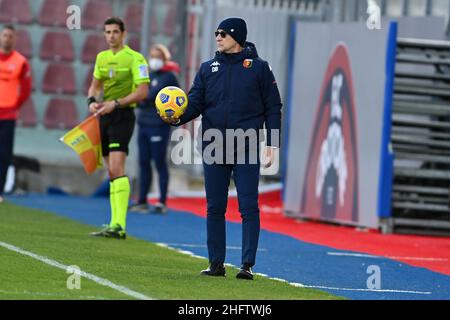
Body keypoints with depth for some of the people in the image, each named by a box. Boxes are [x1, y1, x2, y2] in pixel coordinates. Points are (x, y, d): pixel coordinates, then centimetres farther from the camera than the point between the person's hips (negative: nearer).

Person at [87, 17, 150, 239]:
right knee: (112, 173, 9)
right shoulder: (101, 58, 13)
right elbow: (95, 85, 23)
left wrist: (115, 103, -20)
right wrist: (92, 101, 1)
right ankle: (115, 223, 13)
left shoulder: (135, 58, -9)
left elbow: (142, 91, -14)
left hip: (123, 116, -8)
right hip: (104, 116, 8)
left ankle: (119, 226, -25)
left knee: (117, 169, -19)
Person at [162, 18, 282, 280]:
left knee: (249, 208, -5)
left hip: (247, 150, -4)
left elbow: (273, 108, 2)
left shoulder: (259, 68, 2)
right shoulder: (208, 69, 11)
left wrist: (272, 144, -5)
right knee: (215, 208, 7)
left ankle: (247, 265, -5)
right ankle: (216, 263, 13)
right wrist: (177, 118, -16)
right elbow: (195, 102, 5)